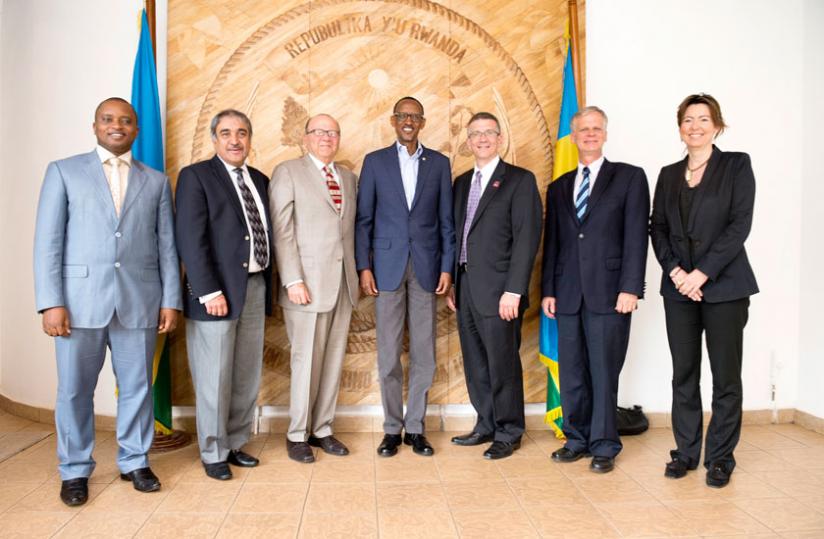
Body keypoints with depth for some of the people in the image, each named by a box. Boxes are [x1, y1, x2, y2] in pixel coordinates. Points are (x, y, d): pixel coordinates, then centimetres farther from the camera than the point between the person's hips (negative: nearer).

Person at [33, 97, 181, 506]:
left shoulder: (156, 181, 13)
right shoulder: (64, 171, 7)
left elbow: (166, 245, 9)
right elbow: (47, 241, 1)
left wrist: (171, 300, 2)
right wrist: (50, 302, -7)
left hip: (140, 300, 2)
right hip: (80, 298, -1)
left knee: (137, 386, 8)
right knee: (75, 389, 6)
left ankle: (134, 461, 24)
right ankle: (75, 470, 22)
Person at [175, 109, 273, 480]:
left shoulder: (259, 180, 15)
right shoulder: (196, 176, -4)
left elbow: (265, 234, 14)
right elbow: (190, 240, -13)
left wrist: (267, 285, 7)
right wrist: (210, 292, -18)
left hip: (255, 288, 6)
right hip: (216, 290, -6)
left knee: (247, 376, 12)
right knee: (215, 379, 3)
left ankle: (235, 444, 28)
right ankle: (213, 453, 19)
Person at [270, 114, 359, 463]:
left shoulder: (349, 177, 16)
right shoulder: (288, 172, 0)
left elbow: (352, 228, 15)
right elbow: (282, 231, -6)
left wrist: (357, 274, 6)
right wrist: (292, 280, -14)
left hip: (343, 283, 5)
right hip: (308, 283, -5)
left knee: (334, 361, 9)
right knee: (307, 362, 1)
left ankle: (322, 430, 22)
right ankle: (297, 435, 17)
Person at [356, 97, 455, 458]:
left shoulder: (439, 163, 9)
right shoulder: (375, 162, 7)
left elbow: (446, 220, 8)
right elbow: (363, 219, 4)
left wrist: (447, 267, 0)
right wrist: (364, 266, -4)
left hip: (426, 266, 1)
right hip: (387, 266, -1)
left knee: (423, 353, 5)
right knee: (389, 353, 3)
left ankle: (415, 427, 18)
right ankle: (392, 428, 16)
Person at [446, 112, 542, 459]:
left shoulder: (519, 180, -4)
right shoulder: (462, 183, 16)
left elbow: (527, 238, -11)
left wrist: (513, 290, -17)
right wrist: (452, 283, 11)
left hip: (498, 290, -6)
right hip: (465, 289, 6)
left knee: (503, 365, 2)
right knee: (475, 365, 13)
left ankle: (508, 433, 19)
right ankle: (486, 426, 28)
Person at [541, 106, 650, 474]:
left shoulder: (629, 177, 5)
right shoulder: (558, 188, 17)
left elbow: (636, 236, -3)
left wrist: (630, 288, -12)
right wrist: (548, 289, 8)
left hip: (608, 291, -4)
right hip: (568, 293, 4)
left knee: (604, 372, 1)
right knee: (571, 372, 8)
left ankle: (604, 446, 15)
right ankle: (577, 439, 22)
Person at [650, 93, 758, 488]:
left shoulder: (737, 165, 1)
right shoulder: (669, 174, 13)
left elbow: (739, 225, -9)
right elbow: (658, 228, 9)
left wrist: (702, 272, -15)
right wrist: (675, 271, -7)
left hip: (724, 285, -3)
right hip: (679, 287, 4)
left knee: (725, 374, 3)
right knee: (683, 374, 8)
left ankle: (720, 456, 17)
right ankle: (686, 451, 20)